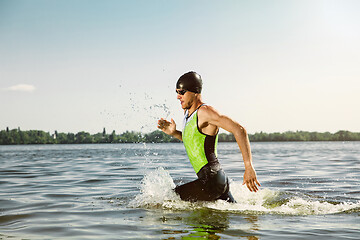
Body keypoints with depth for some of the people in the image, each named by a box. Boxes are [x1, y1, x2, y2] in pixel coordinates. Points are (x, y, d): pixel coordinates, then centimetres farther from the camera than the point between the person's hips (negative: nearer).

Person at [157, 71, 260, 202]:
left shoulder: (205, 111, -16)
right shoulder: (187, 112, 13)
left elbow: (239, 130, -23)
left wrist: (249, 167, -27)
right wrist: (174, 133, 12)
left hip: (211, 181, -10)